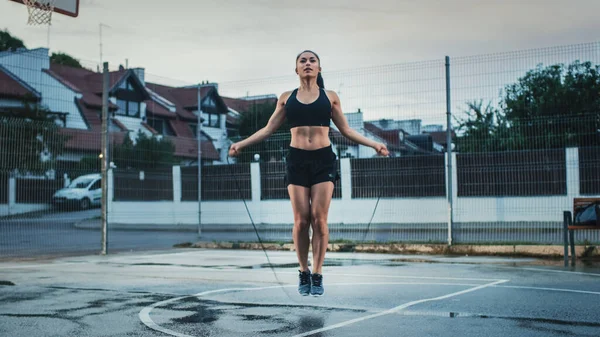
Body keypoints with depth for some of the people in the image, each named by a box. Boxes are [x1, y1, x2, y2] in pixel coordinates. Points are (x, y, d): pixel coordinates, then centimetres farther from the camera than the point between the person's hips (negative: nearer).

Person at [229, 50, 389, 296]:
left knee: (319, 218, -6)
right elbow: (268, 129, 10)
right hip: (297, 160, 1)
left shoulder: (330, 97, 9)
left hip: (324, 160, 0)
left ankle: (317, 275, 2)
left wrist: (373, 144, 3)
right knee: (301, 219, -2)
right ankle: (303, 273, 12)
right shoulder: (286, 98, 10)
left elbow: (346, 130, 11)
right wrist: (241, 143, 2)